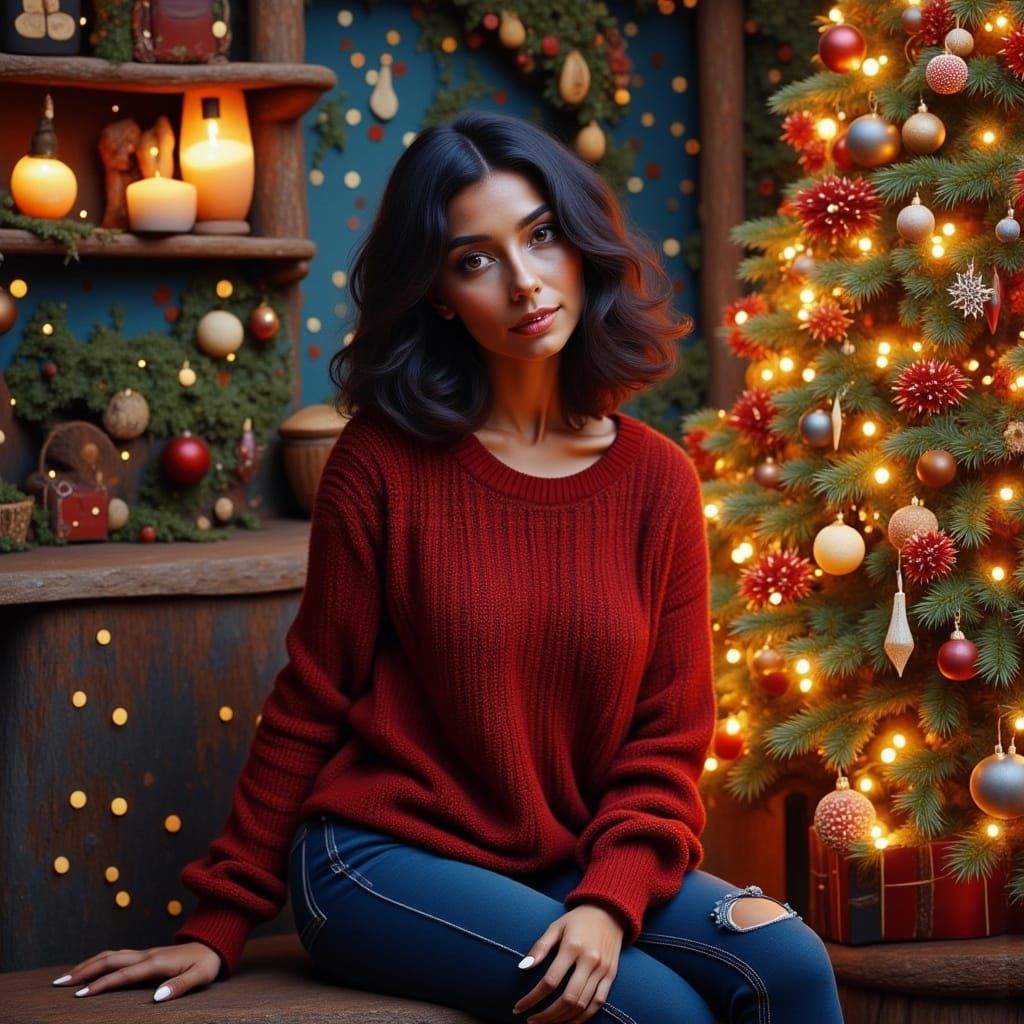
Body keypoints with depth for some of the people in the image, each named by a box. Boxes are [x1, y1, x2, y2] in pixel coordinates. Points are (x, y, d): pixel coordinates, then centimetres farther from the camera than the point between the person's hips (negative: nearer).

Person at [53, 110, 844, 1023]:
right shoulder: (386, 463, -6)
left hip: (569, 867, 4)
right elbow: (310, 705, 0)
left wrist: (611, 899, -16)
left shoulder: (658, 480, 1)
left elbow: (668, 737, 1)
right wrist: (219, 927, 1)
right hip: (386, 857, -3)